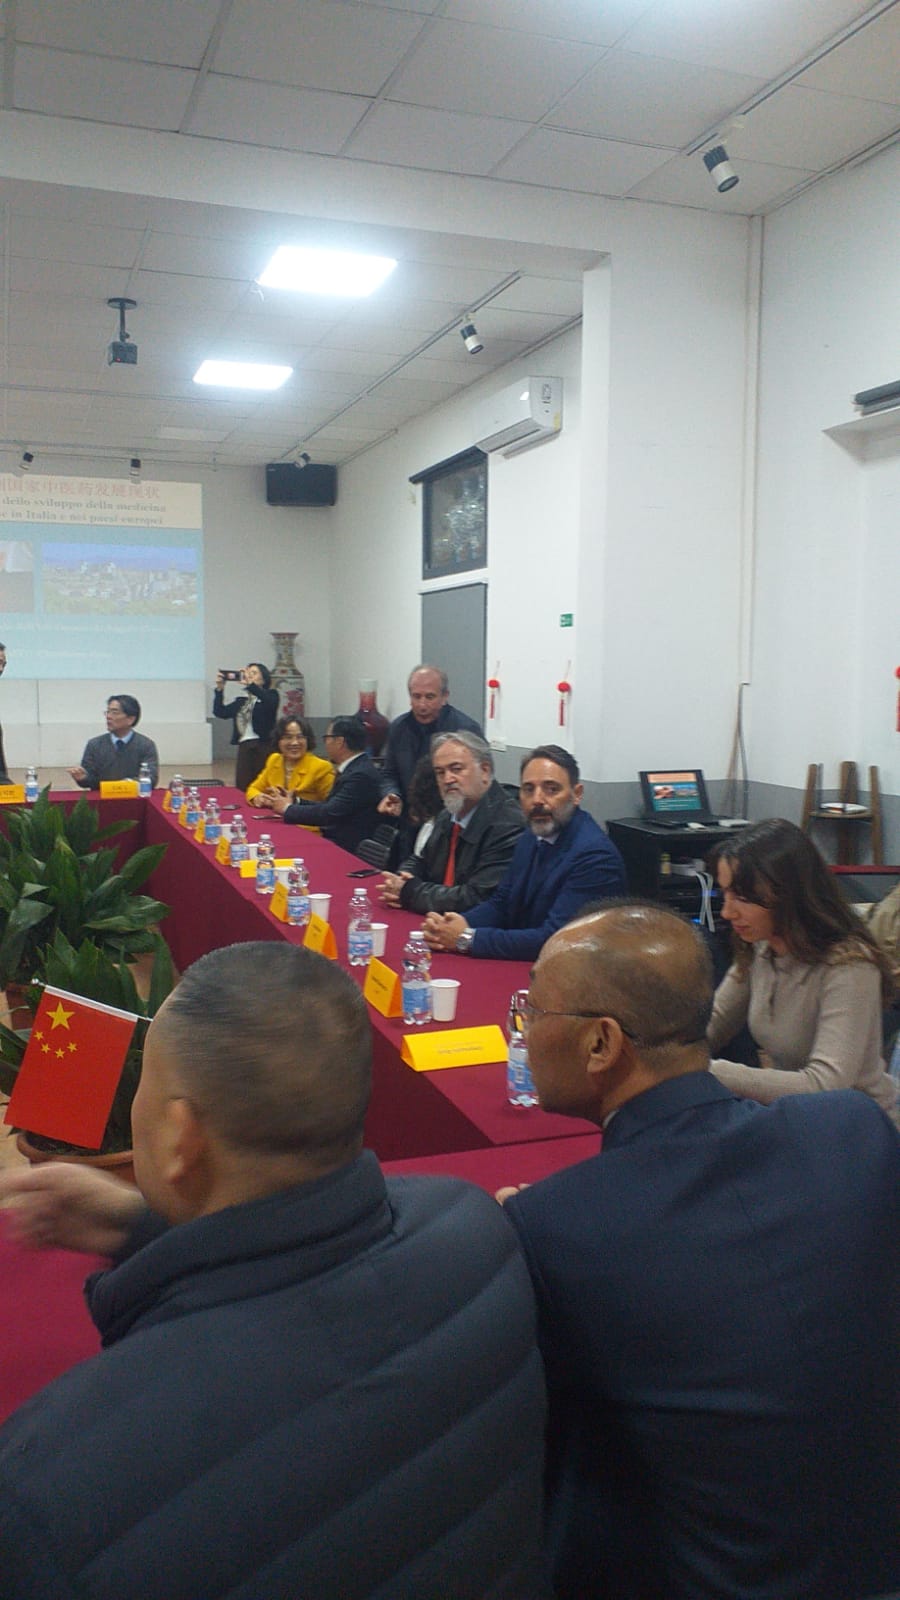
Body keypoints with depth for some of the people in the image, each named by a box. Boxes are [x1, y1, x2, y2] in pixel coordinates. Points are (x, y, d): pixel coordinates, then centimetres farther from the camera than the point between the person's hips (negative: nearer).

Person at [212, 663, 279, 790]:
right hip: (244, 747, 5)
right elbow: (219, 712, 10)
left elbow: (270, 702, -20)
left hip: (263, 746, -5)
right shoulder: (241, 700, 19)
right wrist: (220, 689, -2)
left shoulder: (271, 695, 5)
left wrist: (250, 684, -26)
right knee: (242, 788, -2)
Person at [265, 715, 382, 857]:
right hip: (337, 841, 8)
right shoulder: (355, 767, 10)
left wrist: (288, 808, -11)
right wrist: (295, 802, 2)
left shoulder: (361, 775, -21)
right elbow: (331, 806, 12)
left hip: (347, 849, -8)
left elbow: (330, 813, -24)